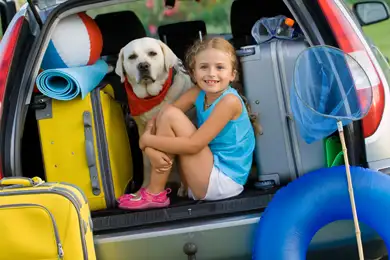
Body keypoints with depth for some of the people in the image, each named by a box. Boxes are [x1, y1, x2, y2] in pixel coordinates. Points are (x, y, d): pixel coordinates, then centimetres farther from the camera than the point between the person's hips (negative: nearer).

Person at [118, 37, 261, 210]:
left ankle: (155, 194, -6)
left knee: (170, 115, -15)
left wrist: (147, 140, -15)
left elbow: (193, 145, -24)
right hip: (208, 176, 8)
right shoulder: (197, 93, 2)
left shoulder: (230, 101, -20)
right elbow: (155, 120, -1)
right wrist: (152, 149, -21)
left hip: (223, 181, -8)